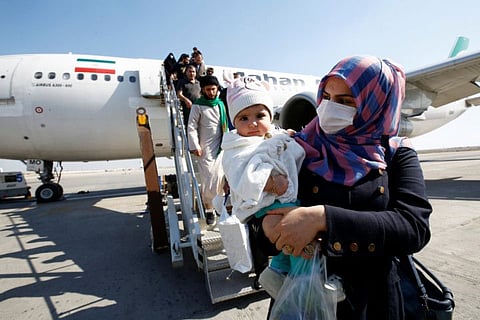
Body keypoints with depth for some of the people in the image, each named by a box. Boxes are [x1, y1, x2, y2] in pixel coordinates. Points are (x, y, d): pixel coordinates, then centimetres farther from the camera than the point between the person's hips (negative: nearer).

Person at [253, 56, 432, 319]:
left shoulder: (397, 155, -6)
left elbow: (415, 227, -20)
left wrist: (323, 218, -33)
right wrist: (268, 224, -32)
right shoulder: (300, 149, -8)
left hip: (374, 297, 1)